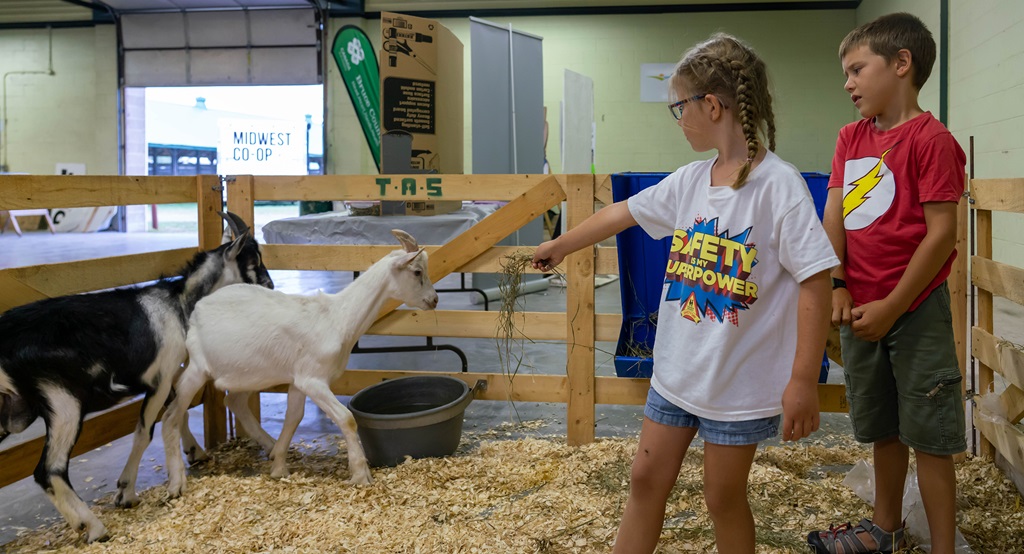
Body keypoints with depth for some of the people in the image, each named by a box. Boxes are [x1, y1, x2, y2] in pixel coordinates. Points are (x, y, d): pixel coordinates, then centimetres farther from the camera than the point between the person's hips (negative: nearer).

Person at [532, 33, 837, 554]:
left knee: (724, 497, 9)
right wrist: (558, 247, 28)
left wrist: (804, 382, -21)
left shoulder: (779, 184, -18)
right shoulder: (690, 180, 2)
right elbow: (621, 213, 16)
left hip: (741, 381, -6)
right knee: (646, 479, 14)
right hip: (676, 369, 6)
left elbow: (815, 282, -20)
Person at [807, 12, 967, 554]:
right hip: (861, 311, 6)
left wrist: (892, 307, -16)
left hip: (915, 311, -6)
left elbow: (941, 232, -16)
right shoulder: (851, 138, 9)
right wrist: (838, 287, -8)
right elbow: (833, 216, 5)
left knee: (928, 436, 1)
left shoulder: (931, 139, -12)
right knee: (883, 428, 20)